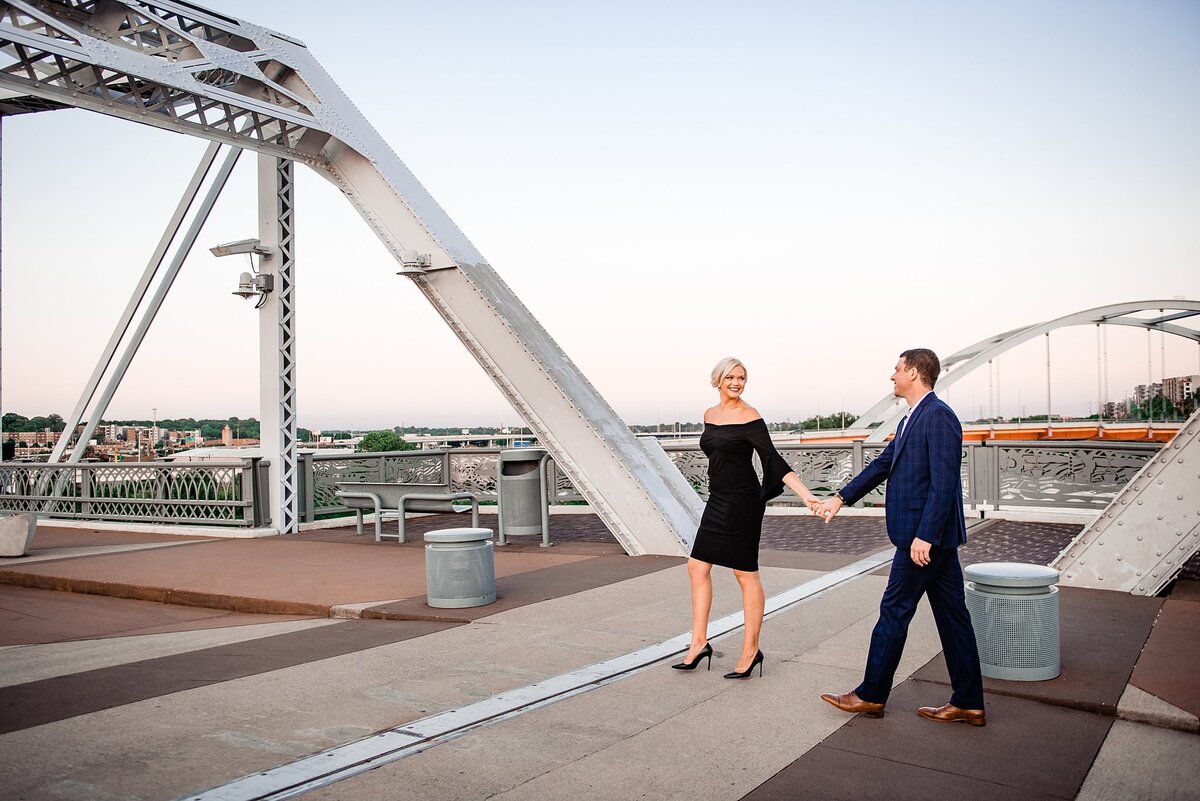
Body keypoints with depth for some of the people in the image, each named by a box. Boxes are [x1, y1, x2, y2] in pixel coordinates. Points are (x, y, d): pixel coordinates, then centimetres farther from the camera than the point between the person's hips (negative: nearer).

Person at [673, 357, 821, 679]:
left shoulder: (750, 416, -11)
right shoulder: (709, 415, 10)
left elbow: (773, 459, -16)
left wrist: (805, 494, -25)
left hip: (742, 503, -8)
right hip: (716, 503, 8)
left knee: (746, 574, 0)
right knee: (697, 567, 8)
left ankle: (751, 650, 11)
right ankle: (699, 643, 17)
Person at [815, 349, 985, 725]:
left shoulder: (938, 417, -16)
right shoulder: (911, 420, 16)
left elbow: (944, 483, -21)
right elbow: (882, 464, 22)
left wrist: (924, 536, -24)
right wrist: (840, 498, 21)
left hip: (924, 535, -10)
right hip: (933, 537, 10)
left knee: (894, 612, 0)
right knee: (951, 614, 11)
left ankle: (871, 695, 12)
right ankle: (968, 704, 18)